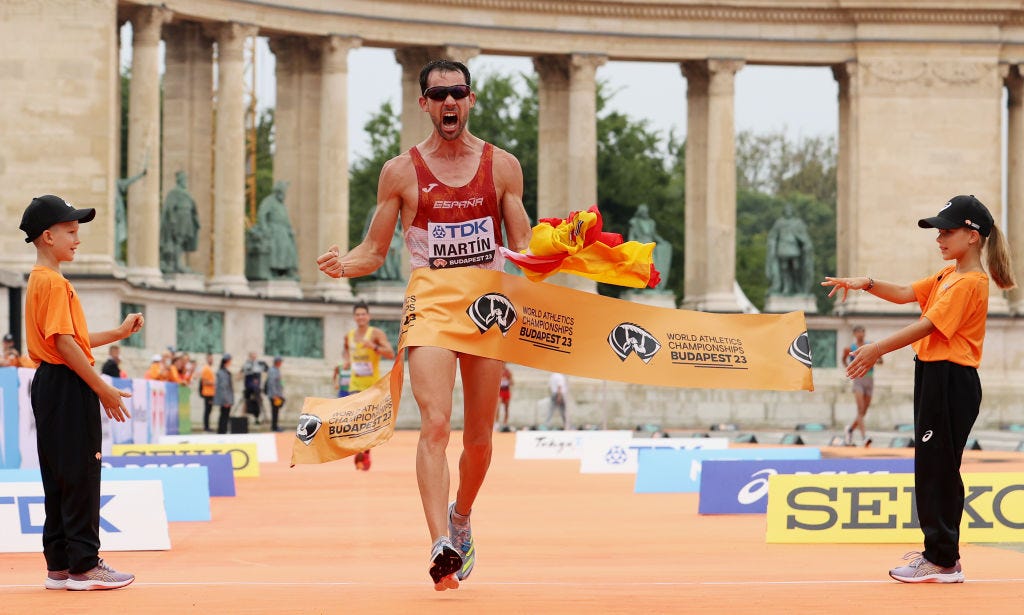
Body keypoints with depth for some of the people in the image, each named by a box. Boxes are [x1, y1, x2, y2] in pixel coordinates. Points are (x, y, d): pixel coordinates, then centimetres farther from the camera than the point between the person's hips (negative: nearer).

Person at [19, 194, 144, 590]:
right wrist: (103, 389, -18)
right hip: (68, 388, -11)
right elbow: (64, 342, -20)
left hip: (50, 384, 11)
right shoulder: (54, 282, -14)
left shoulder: (40, 281, 18)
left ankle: (59, 567, 14)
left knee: (59, 480, 11)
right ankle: (84, 565, -4)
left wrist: (118, 334, 20)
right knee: (80, 477, -6)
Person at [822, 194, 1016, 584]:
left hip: (952, 380, -10)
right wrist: (866, 285, -3)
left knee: (937, 468, -8)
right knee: (931, 467, 14)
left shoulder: (969, 282, -15)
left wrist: (878, 350, -20)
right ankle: (940, 550, 22)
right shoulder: (947, 276, 16)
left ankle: (943, 562, -4)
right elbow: (906, 294, 13)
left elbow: (928, 325, -20)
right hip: (933, 375, 10)